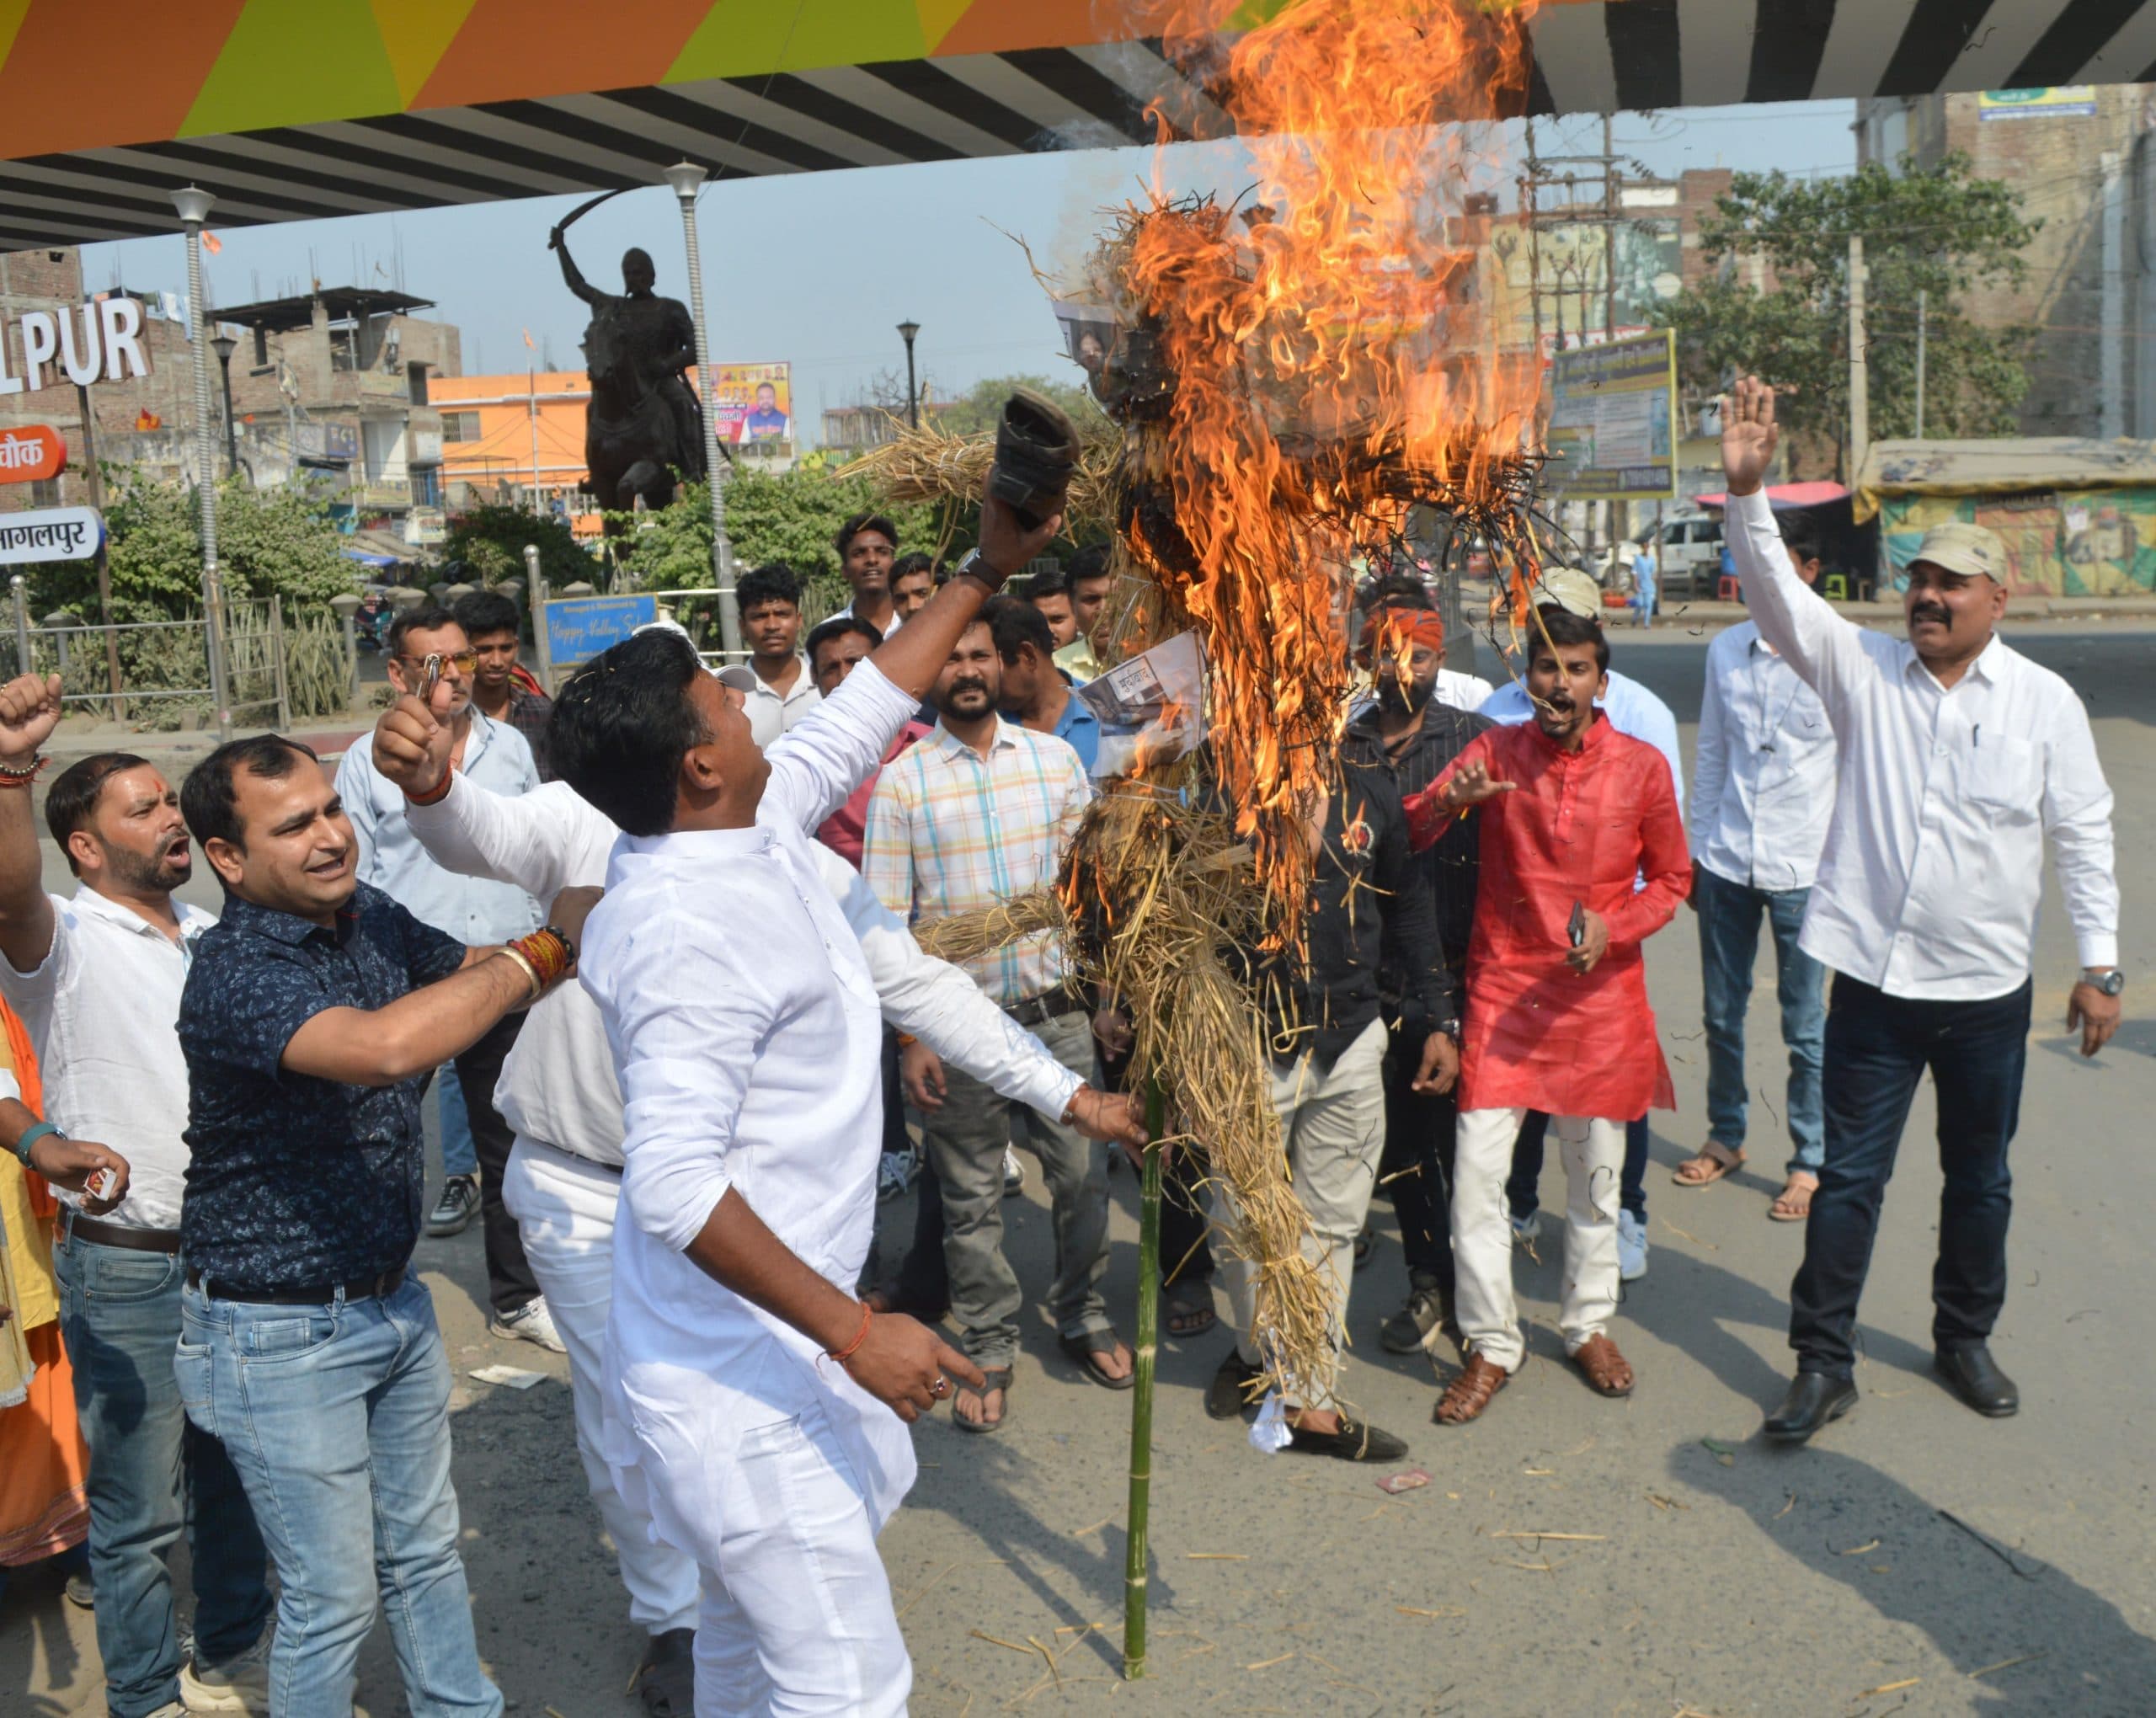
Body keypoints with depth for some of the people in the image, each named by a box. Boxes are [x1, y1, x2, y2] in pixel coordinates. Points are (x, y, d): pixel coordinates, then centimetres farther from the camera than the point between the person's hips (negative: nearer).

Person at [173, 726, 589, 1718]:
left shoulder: (370, 919, -1)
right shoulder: (234, 973, -25)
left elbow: (485, 982, 11)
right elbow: (385, 1046, -42)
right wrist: (543, 952, -31)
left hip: (393, 1302, 7)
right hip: (281, 1336, -7)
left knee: (426, 1552, 22)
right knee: (332, 1599, 6)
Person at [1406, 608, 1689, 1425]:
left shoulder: (1642, 766, -3)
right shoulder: (1496, 751, -3)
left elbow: (1671, 878, 6)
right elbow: (1405, 838, -8)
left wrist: (1613, 927, -13)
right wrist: (1448, 801, -29)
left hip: (1601, 994, 1)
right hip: (1502, 989, 0)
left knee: (1596, 1170, 12)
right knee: (1477, 1168, -5)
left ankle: (1588, 1323, 33)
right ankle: (1491, 1345, 10)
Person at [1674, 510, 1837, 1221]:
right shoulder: (1726, 649, 6)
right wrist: (1697, 849, 12)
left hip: (1804, 868, -4)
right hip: (1727, 862, 4)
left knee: (1806, 1028, 5)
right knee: (1721, 1014, 14)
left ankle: (1810, 1162, 20)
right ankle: (1725, 1136, 33)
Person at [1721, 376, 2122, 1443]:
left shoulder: (2045, 701, -1)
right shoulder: (1861, 669, -2)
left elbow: (2085, 837, 3)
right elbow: (1777, 595, -14)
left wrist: (2100, 964, 1)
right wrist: (1747, 488, -28)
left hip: (1989, 987, 1)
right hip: (1875, 975, -1)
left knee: (1979, 1177, 17)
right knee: (1849, 1175, 4)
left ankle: (1966, 1342, 36)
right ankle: (1824, 1364, 14)